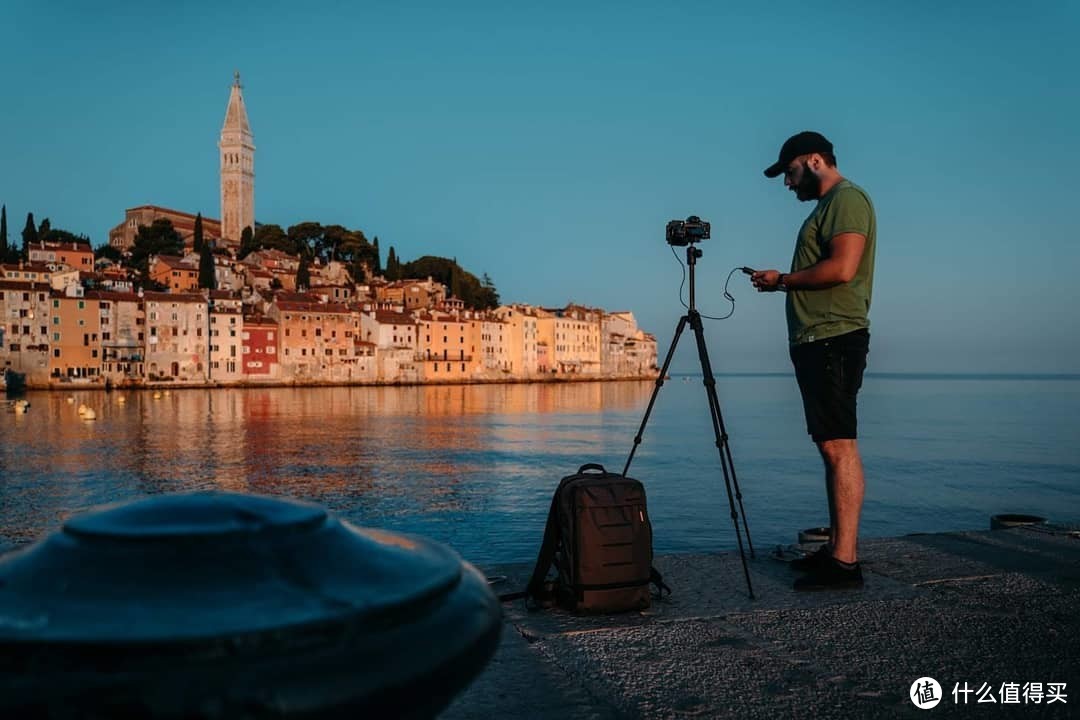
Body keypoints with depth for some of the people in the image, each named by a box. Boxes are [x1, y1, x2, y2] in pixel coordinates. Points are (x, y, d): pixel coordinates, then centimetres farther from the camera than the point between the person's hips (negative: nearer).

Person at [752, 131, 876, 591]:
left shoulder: (847, 198, -6)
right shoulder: (828, 205, 25)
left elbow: (842, 269, -19)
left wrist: (784, 280, -8)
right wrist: (784, 283, 14)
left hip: (834, 340, -11)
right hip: (818, 341, 11)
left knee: (839, 446, -12)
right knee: (833, 447, 10)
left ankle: (845, 562, -10)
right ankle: (837, 549, 16)